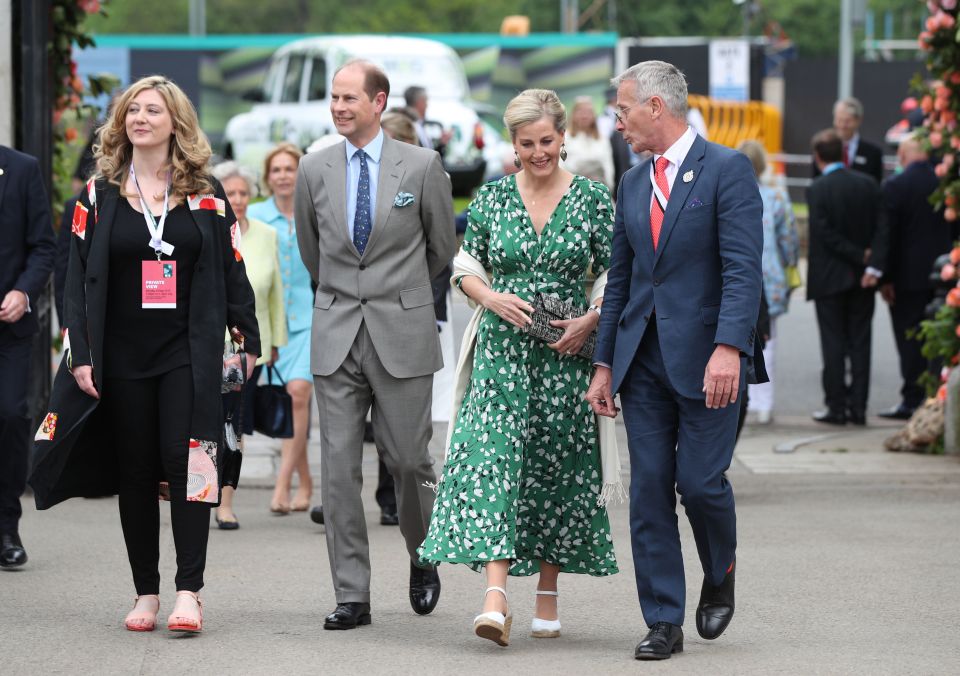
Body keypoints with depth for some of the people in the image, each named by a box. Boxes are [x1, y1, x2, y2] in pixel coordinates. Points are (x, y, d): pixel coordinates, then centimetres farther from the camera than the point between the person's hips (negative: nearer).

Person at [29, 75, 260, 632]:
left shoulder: (206, 195, 5)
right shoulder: (99, 195, 6)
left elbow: (231, 272, 7)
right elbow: (80, 278, 4)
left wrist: (248, 340, 3)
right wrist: (80, 354, -3)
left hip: (189, 351, -2)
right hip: (122, 355, 2)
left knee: (185, 459, -13)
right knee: (134, 471, 4)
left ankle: (188, 591, -13)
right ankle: (146, 594, 10)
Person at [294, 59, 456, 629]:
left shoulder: (422, 166, -2)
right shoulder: (314, 170, 5)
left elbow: (443, 246, 10)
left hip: (402, 334, -2)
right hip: (337, 334, 2)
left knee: (409, 459, 1)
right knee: (339, 466, -2)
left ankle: (423, 559, 30)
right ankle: (352, 595, 4)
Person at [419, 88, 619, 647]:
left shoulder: (593, 198, 1)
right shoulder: (492, 198, 4)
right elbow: (466, 266, 11)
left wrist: (590, 321, -10)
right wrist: (491, 297, -8)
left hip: (566, 354, 0)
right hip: (503, 350, 0)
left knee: (558, 468, 5)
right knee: (494, 458, -14)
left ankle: (548, 594, 19)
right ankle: (496, 595, -23)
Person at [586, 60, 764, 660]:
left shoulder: (727, 170, -6)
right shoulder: (634, 184, 15)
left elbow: (744, 269, -14)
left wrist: (728, 348, -25)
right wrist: (605, 363, 13)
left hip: (706, 358, -6)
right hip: (643, 357, 6)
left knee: (700, 480, -7)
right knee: (649, 489, 1)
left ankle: (721, 575, 23)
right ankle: (664, 622, 7)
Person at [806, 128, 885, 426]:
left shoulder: (817, 189, -12)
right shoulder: (869, 185, 1)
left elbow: (824, 233, -17)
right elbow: (881, 230, -4)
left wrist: (860, 256, -11)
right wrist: (872, 266, -10)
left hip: (829, 278, -4)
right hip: (862, 278, 4)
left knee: (833, 344, 2)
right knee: (860, 342, 9)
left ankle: (836, 406, 3)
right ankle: (858, 406, 8)